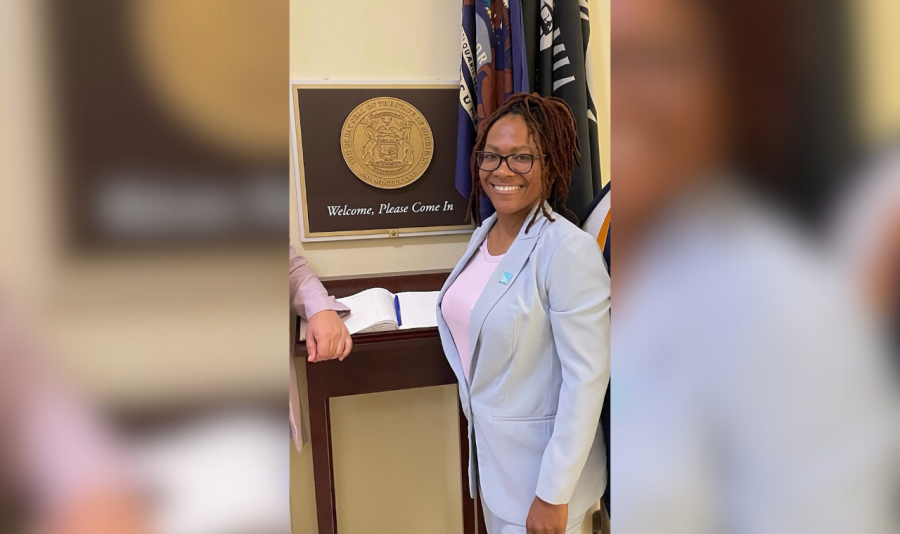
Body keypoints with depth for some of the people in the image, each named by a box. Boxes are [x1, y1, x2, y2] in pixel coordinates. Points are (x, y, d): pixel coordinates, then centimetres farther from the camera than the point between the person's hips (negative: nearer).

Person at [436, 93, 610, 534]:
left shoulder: (570, 250, -23)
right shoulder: (485, 232, 1)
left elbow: (587, 379, -22)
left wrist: (554, 494, -19)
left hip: (540, 463, -7)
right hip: (488, 449, 7)